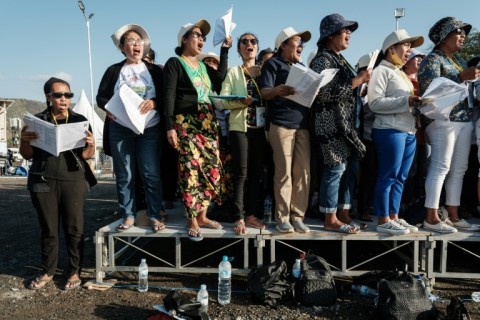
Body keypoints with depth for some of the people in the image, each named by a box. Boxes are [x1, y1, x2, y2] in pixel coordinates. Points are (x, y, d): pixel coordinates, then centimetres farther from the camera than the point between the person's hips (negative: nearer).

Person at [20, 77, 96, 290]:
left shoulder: (79, 120, 5)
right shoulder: (37, 120, 7)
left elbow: (86, 156, 5)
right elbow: (27, 155, 8)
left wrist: (91, 144, -16)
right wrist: (24, 140, -12)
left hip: (72, 180, -1)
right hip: (43, 181, 1)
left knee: (74, 228, 3)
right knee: (48, 229, 9)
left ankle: (75, 272, 15)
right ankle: (48, 272, 23)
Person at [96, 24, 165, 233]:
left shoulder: (154, 70, 11)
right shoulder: (114, 70, 12)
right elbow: (101, 97, 9)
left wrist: (154, 102, -17)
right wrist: (108, 108, -12)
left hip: (150, 129, -1)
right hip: (120, 130, 1)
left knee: (151, 174, -4)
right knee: (124, 175, 3)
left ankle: (155, 215, 4)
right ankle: (128, 215, 11)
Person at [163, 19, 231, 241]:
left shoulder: (203, 66, 21)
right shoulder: (174, 63, 0)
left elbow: (220, 77, 4)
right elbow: (169, 95, -9)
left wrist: (224, 50, 5)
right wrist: (170, 126, -17)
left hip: (207, 122, 7)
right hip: (186, 123, -7)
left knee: (211, 169, 3)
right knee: (191, 171, -9)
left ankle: (202, 215, 15)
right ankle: (192, 221, -1)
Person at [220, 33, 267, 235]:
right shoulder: (233, 72, 5)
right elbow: (223, 100, -4)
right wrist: (240, 102, -22)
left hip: (261, 127, 4)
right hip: (240, 127, -4)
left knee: (258, 173, 5)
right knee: (241, 173, -6)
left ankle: (252, 215, 12)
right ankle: (239, 218, -2)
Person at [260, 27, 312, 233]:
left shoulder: (301, 67, 24)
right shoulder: (273, 63, 3)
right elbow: (264, 93, -9)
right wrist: (277, 90, -30)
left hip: (303, 123, 6)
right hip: (281, 123, -6)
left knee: (303, 172, 2)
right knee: (284, 172, -6)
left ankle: (297, 216, 10)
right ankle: (282, 218, 2)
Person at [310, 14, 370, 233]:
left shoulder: (339, 59, 19)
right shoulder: (322, 59, -9)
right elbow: (326, 93, -21)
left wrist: (361, 83, 10)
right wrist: (358, 81, -16)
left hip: (345, 122, 10)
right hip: (331, 123, -10)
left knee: (351, 167, 10)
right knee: (336, 168, -6)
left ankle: (343, 215, 18)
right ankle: (331, 220, 4)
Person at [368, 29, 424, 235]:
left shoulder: (402, 73, 22)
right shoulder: (382, 71, -4)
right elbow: (375, 103, -16)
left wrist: (416, 101, 10)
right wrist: (406, 101, -18)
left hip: (409, 131, 9)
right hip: (390, 131, -9)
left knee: (400, 178, 9)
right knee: (388, 177, -5)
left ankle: (394, 218, 17)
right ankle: (383, 221, 1)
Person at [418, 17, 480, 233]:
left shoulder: (459, 60, 21)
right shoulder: (432, 59, -3)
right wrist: (462, 77, -19)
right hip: (442, 120, -8)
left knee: (459, 170, 7)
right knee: (440, 168, -10)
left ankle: (453, 215, 14)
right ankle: (431, 218, -6)